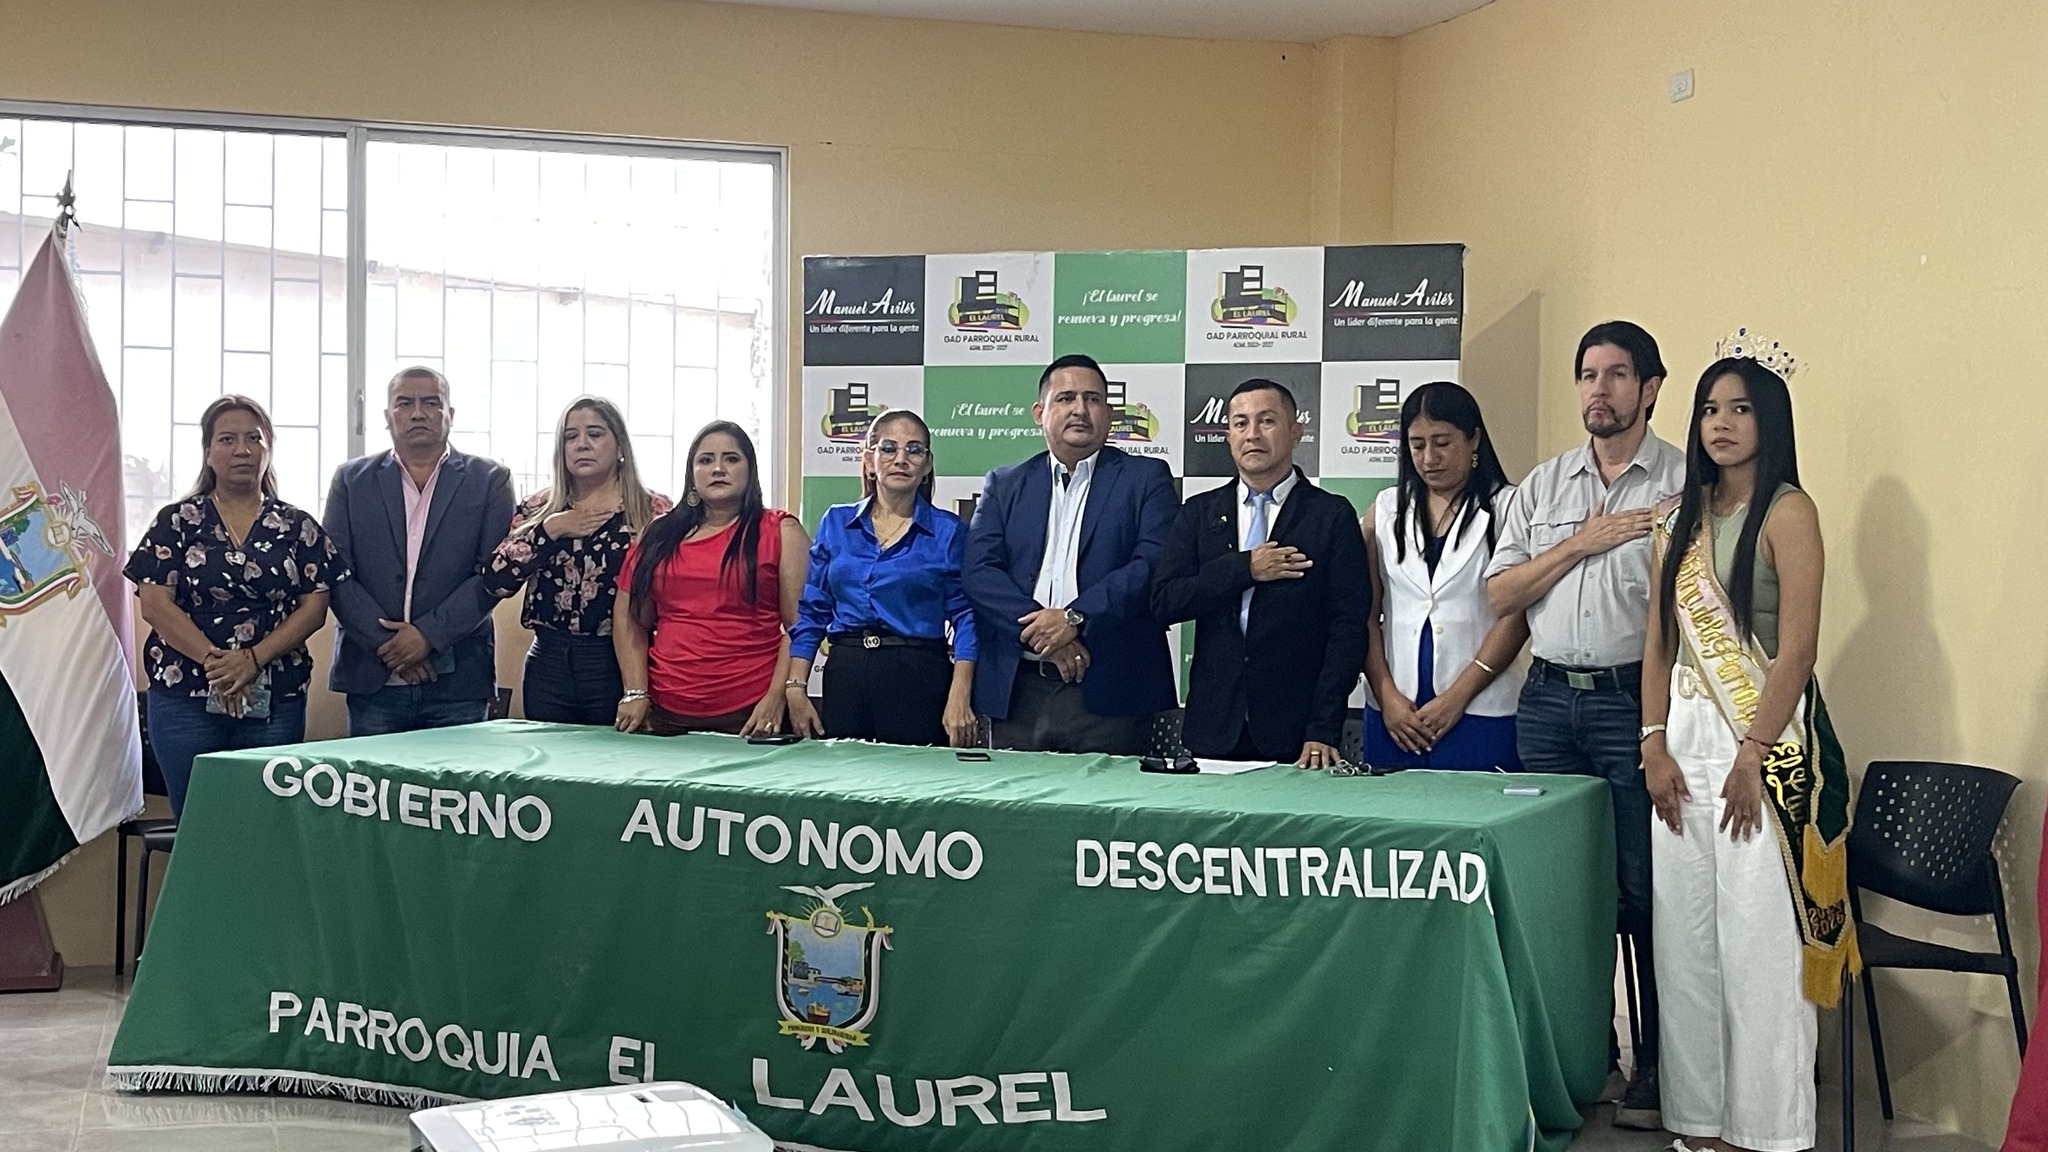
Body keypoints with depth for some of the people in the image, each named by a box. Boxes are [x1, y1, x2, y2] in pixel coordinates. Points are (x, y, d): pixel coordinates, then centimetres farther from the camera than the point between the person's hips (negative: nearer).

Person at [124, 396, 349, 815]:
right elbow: (155, 605, -2)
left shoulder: (297, 527, 9)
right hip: (185, 697, -1)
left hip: (276, 700, 1)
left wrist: (253, 659, -13)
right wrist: (213, 659, -15)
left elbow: (314, 607, 1)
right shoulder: (177, 522, 6)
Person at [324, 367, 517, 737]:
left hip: (459, 679, -1)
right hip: (371, 678, 1)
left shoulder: (490, 481, 6)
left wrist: (429, 634, -12)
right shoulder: (352, 480, 10)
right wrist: (386, 642, -9)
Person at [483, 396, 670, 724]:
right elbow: (496, 582, -2)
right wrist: (550, 530, -11)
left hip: (618, 666, -3)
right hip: (549, 663, 3)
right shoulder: (538, 509, 8)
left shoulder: (652, 512, -2)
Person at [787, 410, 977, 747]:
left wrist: (960, 698, -12)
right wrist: (796, 689, 0)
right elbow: (810, 612, 10)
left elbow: (965, 617, -1)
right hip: (845, 675, 2)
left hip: (920, 680, -2)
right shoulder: (836, 523, 11)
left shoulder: (949, 531, 3)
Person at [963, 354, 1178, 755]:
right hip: (1017, 691, 2)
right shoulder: (1004, 485, 15)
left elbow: (1154, 564, -6)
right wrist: (1042, 633, -12)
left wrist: (1075, 617, -16)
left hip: (1107, 691, -2)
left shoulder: (1147, 478, 8)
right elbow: (978, 572, 2)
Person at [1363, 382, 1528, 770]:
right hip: (1393, 711, 3)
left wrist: (1457, 697, -10)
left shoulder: (1506, 508, 0)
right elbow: (1367, 612, 8)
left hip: (1480, 712, -3)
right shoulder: (1386, 509, 12)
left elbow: (1516, 617, -6)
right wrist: (1386, 695, -3)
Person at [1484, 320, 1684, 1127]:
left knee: (1645, 887, -1)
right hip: (1548, 699, 4)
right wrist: (1580, 543, -5)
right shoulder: (1543, 486, 13)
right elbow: (1500, 596, 8)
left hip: (1635, 699, -4)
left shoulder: (1685, 482, -1)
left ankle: (1656, 1064, 9)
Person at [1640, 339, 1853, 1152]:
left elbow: (1796, 649, -12)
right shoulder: (1682, 517, 13)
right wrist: (1655, 742, 2)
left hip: (1765, 740, -6)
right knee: (1684, 936, 8)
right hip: (1686, 738, 6)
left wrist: (1751, 759, -16)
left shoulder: (1787, 512, -6)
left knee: (1759, 939, -3)